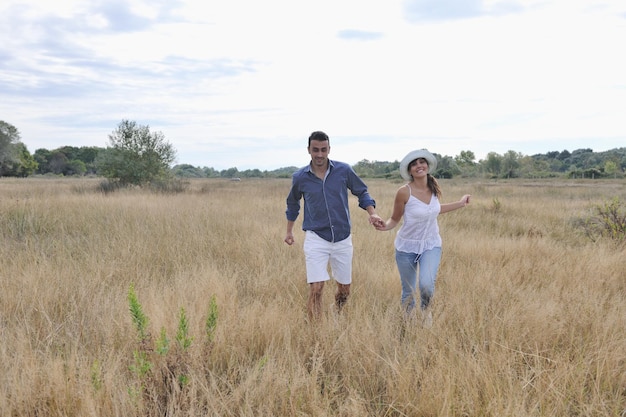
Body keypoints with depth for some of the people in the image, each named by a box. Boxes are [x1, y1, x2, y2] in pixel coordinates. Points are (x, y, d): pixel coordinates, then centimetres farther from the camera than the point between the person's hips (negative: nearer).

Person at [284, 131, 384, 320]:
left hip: (343, 239, 2)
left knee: (344, 290, 13)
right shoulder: (300, 177, -3)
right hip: (315, 239, -2)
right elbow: (292, 203, 16)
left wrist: (372, 213, -10)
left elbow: (361, 192, 8)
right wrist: (289, 231, 23)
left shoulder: (344, 170, -5)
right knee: (316, 290, -13)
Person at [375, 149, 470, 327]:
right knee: (408, 291, 10)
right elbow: (395, 219, -6)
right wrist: (385, 226, -28)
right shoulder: (404, 192, -18)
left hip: (431, 245, 2)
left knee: (426, 285, -21)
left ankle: (425, 309, 13)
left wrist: (460, 203, 19)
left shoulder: (434, 187, -4)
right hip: (407, 247, -2)